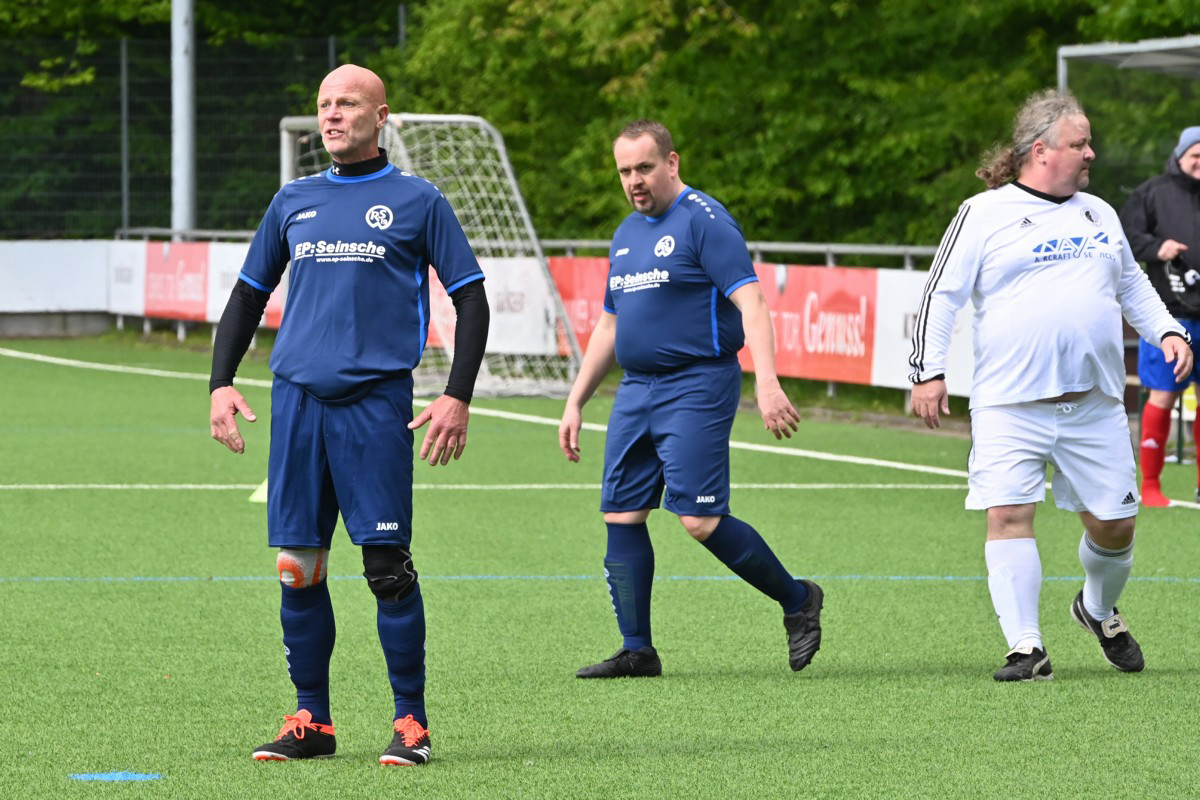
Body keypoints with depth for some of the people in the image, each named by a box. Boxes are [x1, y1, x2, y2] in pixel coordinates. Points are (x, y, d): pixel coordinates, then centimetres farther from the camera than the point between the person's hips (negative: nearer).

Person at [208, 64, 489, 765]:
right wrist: (222, 383, 11)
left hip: (376, 398, -4)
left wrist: (458, 398, -6)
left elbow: (471, 300, 4)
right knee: (297, 567, 2)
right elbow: (249, 295, 23)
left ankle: (411, 720, 0)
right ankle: (312, 721, 11)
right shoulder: (294, 202, 15)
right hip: (298, 397, 4)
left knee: (387, 563, -8)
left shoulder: (417, 201, 4)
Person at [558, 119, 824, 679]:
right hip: (636, 390, 8)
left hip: (696, 387, -8)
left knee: (701, 521, -13)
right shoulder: (627, 235, 17)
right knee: (621, 516, 2)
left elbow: (750, 303, -17)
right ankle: (637, 650, 7)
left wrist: (767, 383, -28)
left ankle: (797, 600, 7)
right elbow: (609, 327, 26)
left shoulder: (704, 221, -8)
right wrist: (576, 402, 23)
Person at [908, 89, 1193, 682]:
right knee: (1008, 514, -14)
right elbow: (940, 294, 0)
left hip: (1095, 404, 4)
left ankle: (1099, 610, 35)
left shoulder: (1099, 215, 16)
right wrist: (927, 372, -8)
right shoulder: (983, 214, 1)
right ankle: (1026, 649, -11)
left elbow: (1132, 284, 28)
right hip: (1010, 404, -4)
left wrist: (1166, 330, 12)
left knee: (1114, 524, 5)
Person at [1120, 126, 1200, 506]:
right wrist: (1155, 247, -16)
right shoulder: (1154, 193, 2)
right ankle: (1150, 485, 8)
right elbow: (1126, 234, -1)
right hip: (1168, 310, -3)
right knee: (1163, 396, -1)